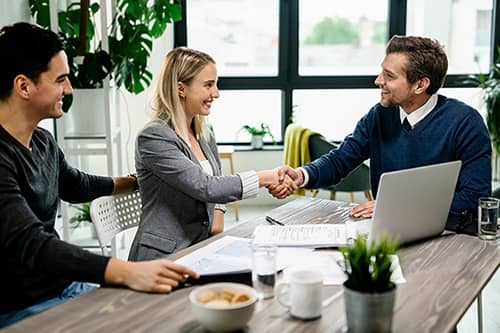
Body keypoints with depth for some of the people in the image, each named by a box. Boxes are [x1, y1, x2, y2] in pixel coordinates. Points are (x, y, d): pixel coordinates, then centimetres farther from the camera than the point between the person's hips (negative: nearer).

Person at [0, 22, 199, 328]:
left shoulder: (43, 142, 6)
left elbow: (77, 185, 25)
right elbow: (30, 246, -33)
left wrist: (139, 181, 39)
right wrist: (126, 272, -45)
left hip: (64, 287, 8)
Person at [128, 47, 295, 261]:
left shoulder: (204, 134, 10)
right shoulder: (153, 138, -15)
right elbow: (204, 187, -22)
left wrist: (218, 213, 4)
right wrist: (265, 178, -21)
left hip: (200, 247, 7)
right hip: (163, 257, -7)